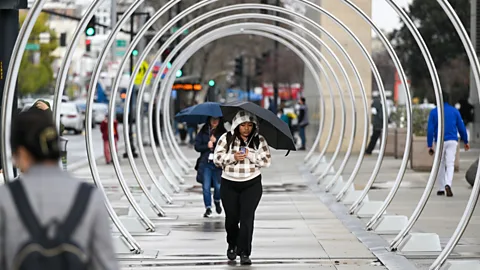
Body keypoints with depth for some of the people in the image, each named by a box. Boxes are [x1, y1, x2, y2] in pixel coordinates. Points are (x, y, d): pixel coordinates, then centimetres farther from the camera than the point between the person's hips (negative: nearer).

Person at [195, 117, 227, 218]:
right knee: (206, 187, -1)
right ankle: (208, 208, 9)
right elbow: (197, 146, 4)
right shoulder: (203, 132, 7)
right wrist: (207, 146, -12)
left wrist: (216, 141, -16)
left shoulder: (223, 133, 4)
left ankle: (217, 201, 29)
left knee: (218, 186, -2)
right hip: (205, 163, 1)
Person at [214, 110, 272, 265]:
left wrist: (251, 155, -19)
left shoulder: (259, 141, 0)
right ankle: (232, 245, 36)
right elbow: (217, 158, -7)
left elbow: (267, 161, -5)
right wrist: (233, 157, -22)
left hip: (252, 185, -1)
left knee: (247, 217, -12)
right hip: (229, 185, 1)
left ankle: (244, 253, -10)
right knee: (231, 217, 8)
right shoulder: (226, 139, -2)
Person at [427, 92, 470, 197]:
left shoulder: (434, 112, 1)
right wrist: (466, 142, 16)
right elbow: (461, 128, 6)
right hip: (452, 141, 0)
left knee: (440, 165, 13)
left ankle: (441, 189, 17)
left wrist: (429, 146, -3)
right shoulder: (455, 111, 5)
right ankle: (448, 184, -28)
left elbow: (430, 130, -5)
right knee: (450, 164, -4)